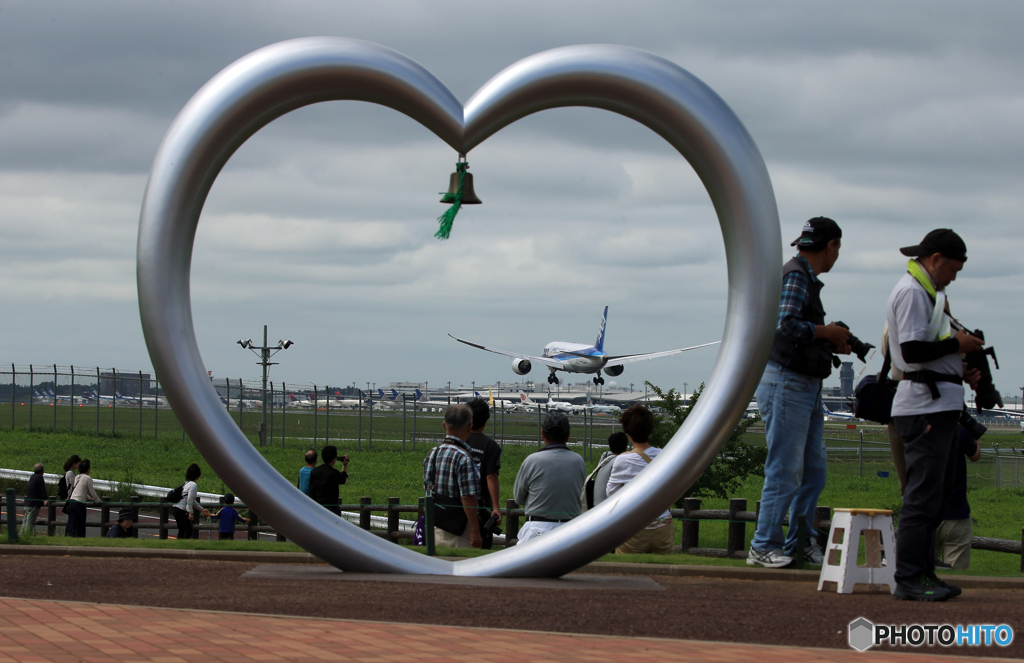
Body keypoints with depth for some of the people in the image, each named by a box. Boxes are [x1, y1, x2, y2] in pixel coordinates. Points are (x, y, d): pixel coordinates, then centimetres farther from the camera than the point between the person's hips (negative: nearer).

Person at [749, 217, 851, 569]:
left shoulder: (807, 278, 18)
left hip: (806, 386, 10)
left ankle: (799, 542, 19)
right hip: (785, 383, -10)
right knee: (785, 471, -7)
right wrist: (827, 332, -14)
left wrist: (831, 344, 10)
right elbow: (785, 325, -25)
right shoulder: (795, 276, -13)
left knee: (813, 470, 12)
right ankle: (764, 546, -1)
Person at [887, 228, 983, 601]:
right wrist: (957, 343, -10)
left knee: (936, 495, 13)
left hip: (938, 407, 11)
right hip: (925, 407, -11)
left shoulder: (926, 292, 21)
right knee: (923, 494, -11)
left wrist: (961, 374, 14)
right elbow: (913, 350, -21)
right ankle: (909, 580, -10)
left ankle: (922, 573, 17)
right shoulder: (911, 291, -11)